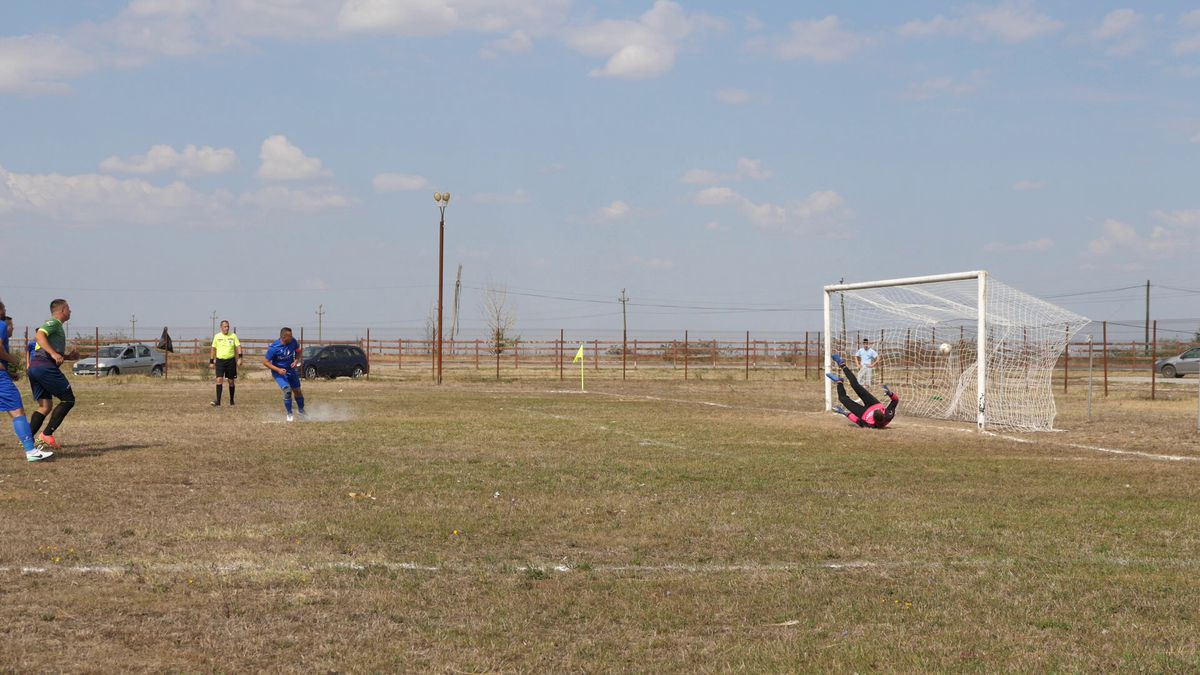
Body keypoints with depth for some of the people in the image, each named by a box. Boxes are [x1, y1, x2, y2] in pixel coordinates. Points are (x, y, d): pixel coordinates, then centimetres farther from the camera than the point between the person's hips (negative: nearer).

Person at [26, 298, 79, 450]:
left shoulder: (55, 325, 28)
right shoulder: (54, 323, -2)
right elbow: (39, 335, -21)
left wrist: (68, 356, 20)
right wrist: (53, 353, -29)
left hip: (34, 367, 10)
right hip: (45, 366, -10)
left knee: (45, 406, 9)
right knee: (68, 400, -5)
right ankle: (47, 435, -11)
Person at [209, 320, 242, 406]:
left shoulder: (233, 336, 3)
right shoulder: (217, 336, 5)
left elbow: (238, 346, -1)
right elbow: (213, 349, 12)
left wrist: (240, 358, -14)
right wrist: (211, 361, 10)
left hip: (231, 361, 0)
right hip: (220, 361, 0)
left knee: (231, 381, 7)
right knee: (219, 379, -13)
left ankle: (231, 400, 21)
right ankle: (218, 401, -16)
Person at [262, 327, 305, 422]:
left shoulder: (293, 342, -14)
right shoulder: (274, 348, -27)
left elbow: (298, 351, 8)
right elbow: (265, 361, -18)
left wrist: (296, 361, -11)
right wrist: (278, 370, -25)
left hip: (291, 369, 5)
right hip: (279, 371, -5)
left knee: (297, 391, 11)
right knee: (287, 390, -19)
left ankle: (301, 410, 35)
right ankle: (289, 414, 0)